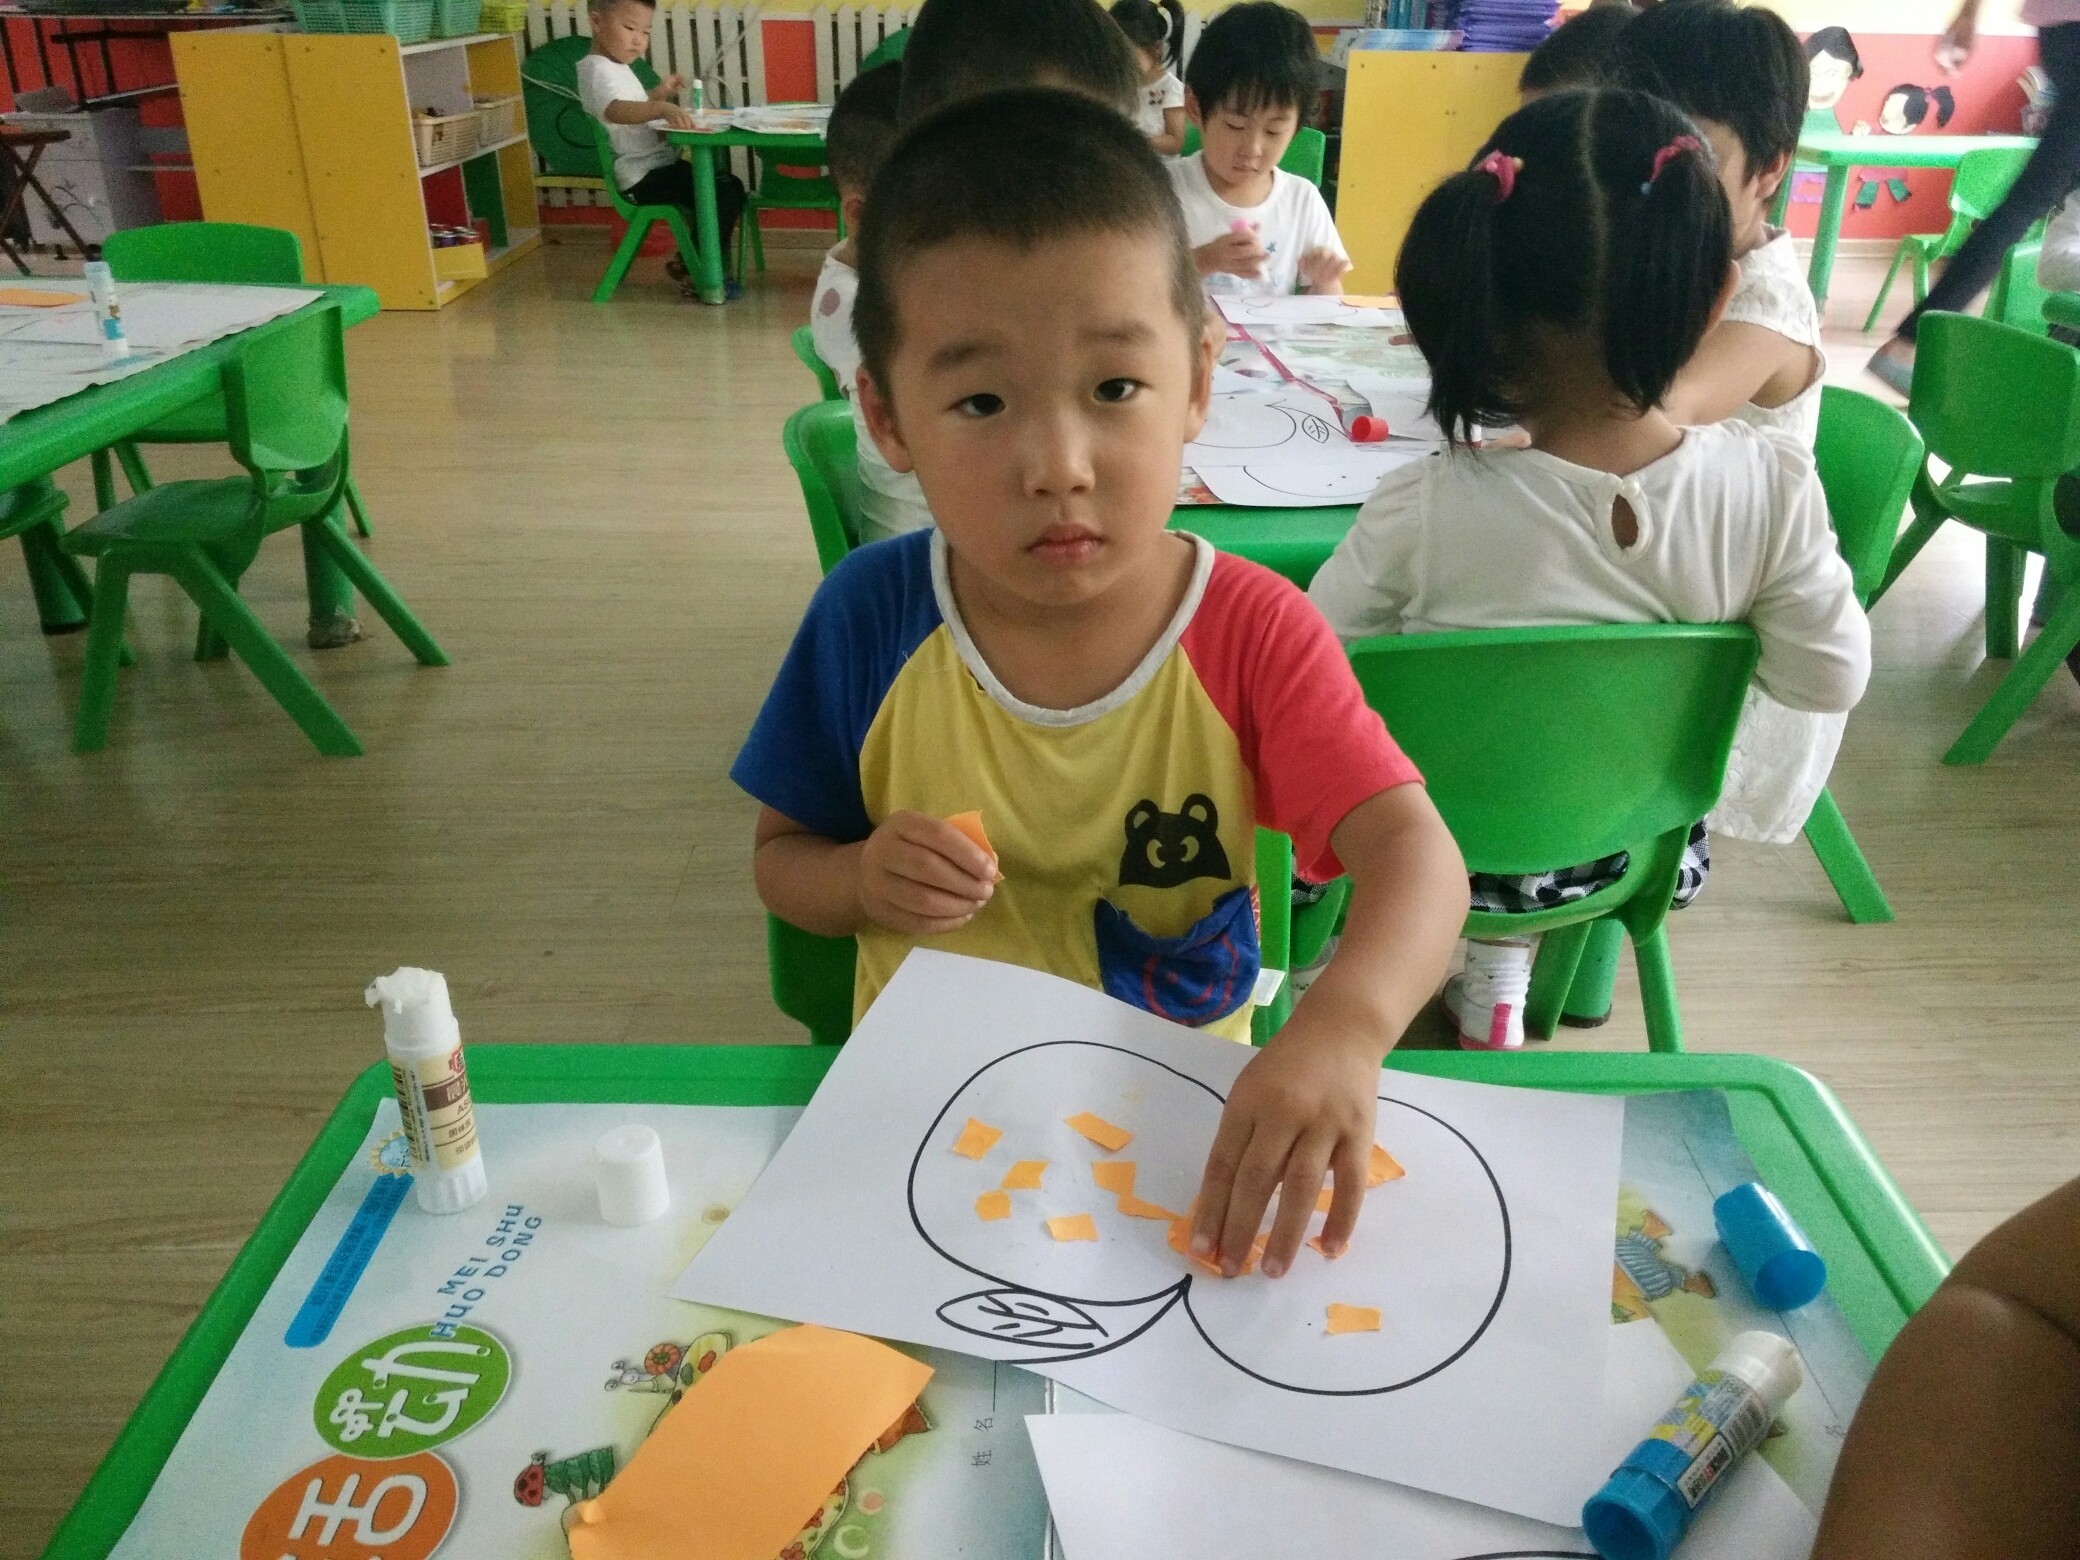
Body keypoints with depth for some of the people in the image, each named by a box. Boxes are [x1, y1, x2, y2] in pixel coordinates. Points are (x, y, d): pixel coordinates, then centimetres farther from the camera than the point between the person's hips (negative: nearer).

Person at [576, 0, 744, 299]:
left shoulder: (617, 69, 17)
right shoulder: (599, 70, -15)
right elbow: (616, 111, -37)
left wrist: (658, 93, 18)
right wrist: (664, 108, -50)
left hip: (655, 167, 11)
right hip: (643, 177, -11)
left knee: (731, 186, 15)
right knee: (722, 196, -19)